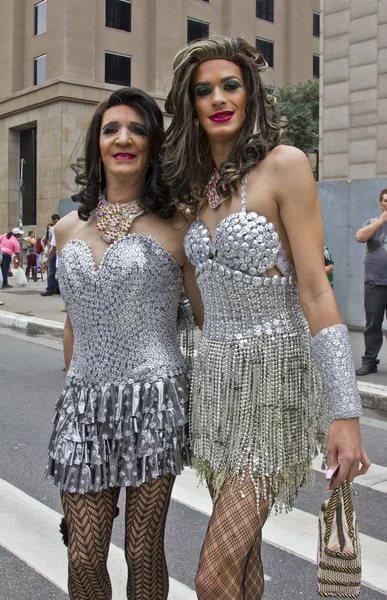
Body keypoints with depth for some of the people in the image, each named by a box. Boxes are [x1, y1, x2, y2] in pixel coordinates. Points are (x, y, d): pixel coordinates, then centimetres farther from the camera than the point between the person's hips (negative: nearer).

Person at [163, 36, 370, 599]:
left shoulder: (284, 165, -10)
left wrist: (346, 414, -18)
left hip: (272, 375, -6)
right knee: (240, 551, 17)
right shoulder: (201, 185, 11)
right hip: (216, 377, 7)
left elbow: (315, 289, -15)